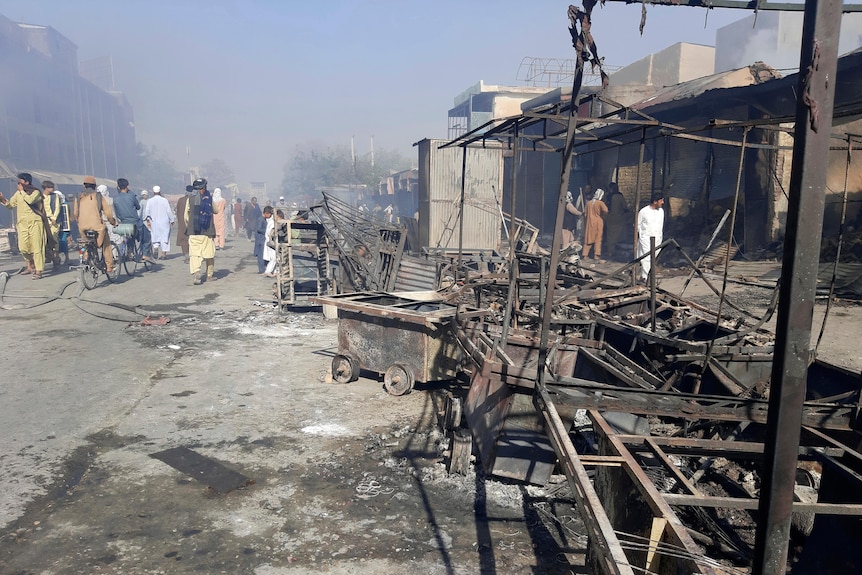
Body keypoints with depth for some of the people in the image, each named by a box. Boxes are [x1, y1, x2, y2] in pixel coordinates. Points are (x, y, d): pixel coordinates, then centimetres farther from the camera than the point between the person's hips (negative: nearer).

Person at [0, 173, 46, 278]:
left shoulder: (36, 192, -3)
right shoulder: (18, 193, 14)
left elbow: (30, 200, -23)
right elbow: (10, 205, 18)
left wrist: (22, 191, -10)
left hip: (35, 222, -5)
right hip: (22, 223, 5)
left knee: (36, 247, -8)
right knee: (23, 248, 0)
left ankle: (38, 271, -8)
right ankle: (30, 265, 24)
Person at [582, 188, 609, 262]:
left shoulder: (589, 203, 3)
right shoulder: (600, 203, -11)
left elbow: (585, 213, 6)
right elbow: (606, 211, -25)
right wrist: (602, 214, -5)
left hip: (589, 222, 4)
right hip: (598, 222, -4)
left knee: (588, 239, 8)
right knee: (598, 239, 3)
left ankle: (585, 255, 8)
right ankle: (596, 255, -1)